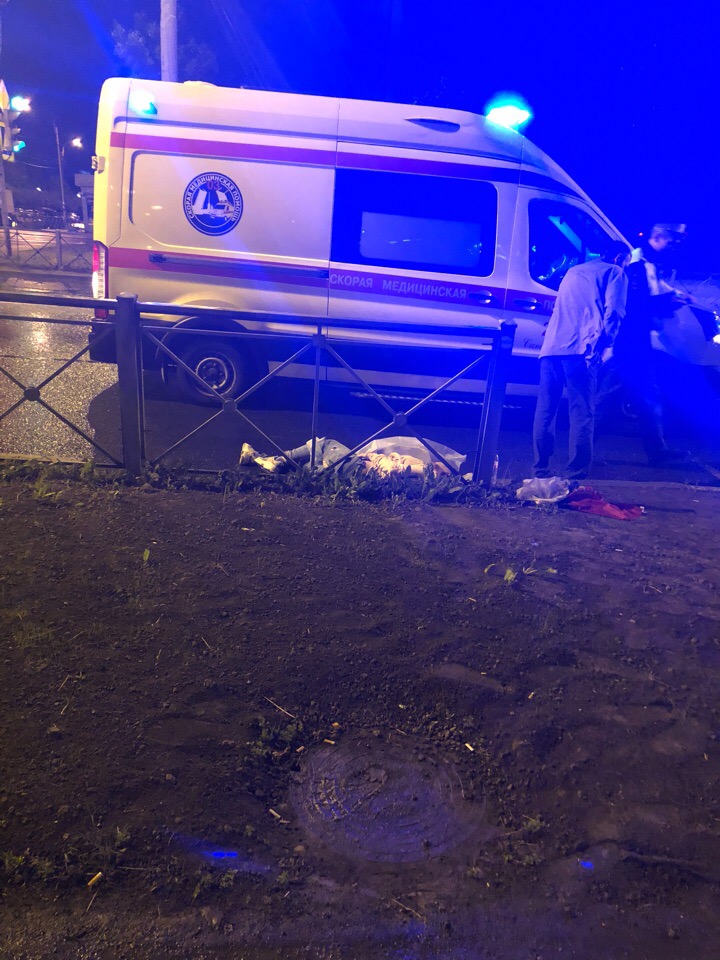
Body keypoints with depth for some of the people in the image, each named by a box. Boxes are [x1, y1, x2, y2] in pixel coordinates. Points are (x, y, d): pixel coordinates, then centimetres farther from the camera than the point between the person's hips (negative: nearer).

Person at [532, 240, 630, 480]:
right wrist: (603, 346, -7)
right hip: (580, 349, -6)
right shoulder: (615, 273, 11)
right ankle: (577, 475, -14)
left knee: (545, 410, 8)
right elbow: (613, 312, -4)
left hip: (551, 346, 6)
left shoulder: (573, 271, 32)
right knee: (581, 413, -7)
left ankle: (541, 471, 9)